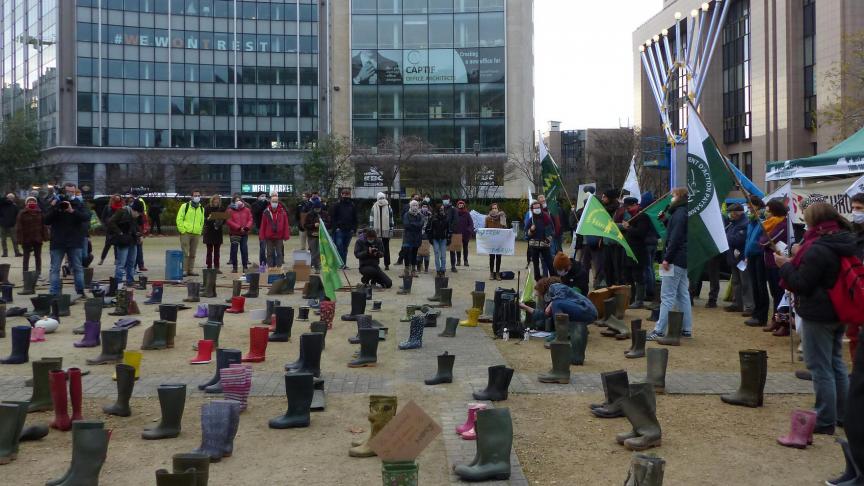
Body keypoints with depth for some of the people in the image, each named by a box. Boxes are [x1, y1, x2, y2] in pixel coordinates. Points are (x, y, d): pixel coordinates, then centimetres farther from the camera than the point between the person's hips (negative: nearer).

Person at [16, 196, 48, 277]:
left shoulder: (40, 213, 1)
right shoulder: (22, 213, -5)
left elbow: (44, 225, 3)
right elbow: (19, 227, -7)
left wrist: (45, 236, -3)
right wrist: (20, 239, -13)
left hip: (37, 239, 2)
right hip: (26, 239, -2)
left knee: (38, 256, 10)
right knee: (26, 257, 5)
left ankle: (38, 273, 18)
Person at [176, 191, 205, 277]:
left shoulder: (201, 208, 15)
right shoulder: (185, 206, -1)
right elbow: (179, 219, -4)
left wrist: (200, 231, 11)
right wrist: (182, 230, -11)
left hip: (196, 234, 5)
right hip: (186, 233, -5)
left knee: (193, 254, 9)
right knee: (185, 253, -6)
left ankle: (191, 270, 15)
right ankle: (184, 270, -3)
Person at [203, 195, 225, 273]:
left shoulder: (221, 209, 6)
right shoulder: (207, 208, -2)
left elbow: (224, 220, 9)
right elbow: (204, 219, -4)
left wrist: (221, 222, -12)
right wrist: (208, 219, -24)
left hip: (218, 232, 3)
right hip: (209, 232, -3)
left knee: (217, 250, 6)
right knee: (209, 250, 0)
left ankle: (217, 267, 10)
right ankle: (209, 267, 4)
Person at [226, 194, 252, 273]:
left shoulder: (247, 210, 8)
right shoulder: (230, 210, 0)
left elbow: (250, 220, 5)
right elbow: (229, 221, -8)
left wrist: (247, 227, -14)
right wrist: (239, 228, -15)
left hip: (244, 233, 1)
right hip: (234, 233, -1)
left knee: (244, 250, 1)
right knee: (234, 250, 2)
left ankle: (245, 267, 8)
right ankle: (234, 267, 9)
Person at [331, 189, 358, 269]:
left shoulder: (352, 206, 11)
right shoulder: (337, 205, 0)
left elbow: (355, 219, 14)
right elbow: (332, 217, -2)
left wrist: (354, 228, 4)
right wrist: (335, 227, -10)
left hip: (349, 230, 4)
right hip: (339, 230, -4)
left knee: (345, 248, 9)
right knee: (339, 246, -10)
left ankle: (343, 264, 13)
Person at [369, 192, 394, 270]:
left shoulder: (388, 207, 1)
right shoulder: (374, 207, 4)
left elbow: (391, 219, 4)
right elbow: (371, 218, 7)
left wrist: (391, 230, 2)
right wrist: (371, 229, 3)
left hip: (386, 231, -1)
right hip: (376, 231, 1)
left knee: (386, 248, 6)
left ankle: (387, 264, 11)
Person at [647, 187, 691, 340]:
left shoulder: (680, 213, -13)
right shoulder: (684, 212, 18)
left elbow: (675, 238, -20)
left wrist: (667, 258, -20)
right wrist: (666, 219, 9)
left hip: (676, 259, -10)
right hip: (684, 259, 10)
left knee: (667, 296, -10)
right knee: (683, 294, 13)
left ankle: (659, 330, -10)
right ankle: (686, 329, 16)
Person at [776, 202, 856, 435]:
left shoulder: (817, 250, -23)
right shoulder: (850, 244, 6)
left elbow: (801, 285, -20)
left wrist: (785, 265, -7)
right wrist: (800, 256, 11)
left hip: (817, 315, -9)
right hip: (840, 313, 9)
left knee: (820, 368, 0)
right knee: (836, 363, 20)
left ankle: (825, 421, 7)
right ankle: (844, 415, 27)